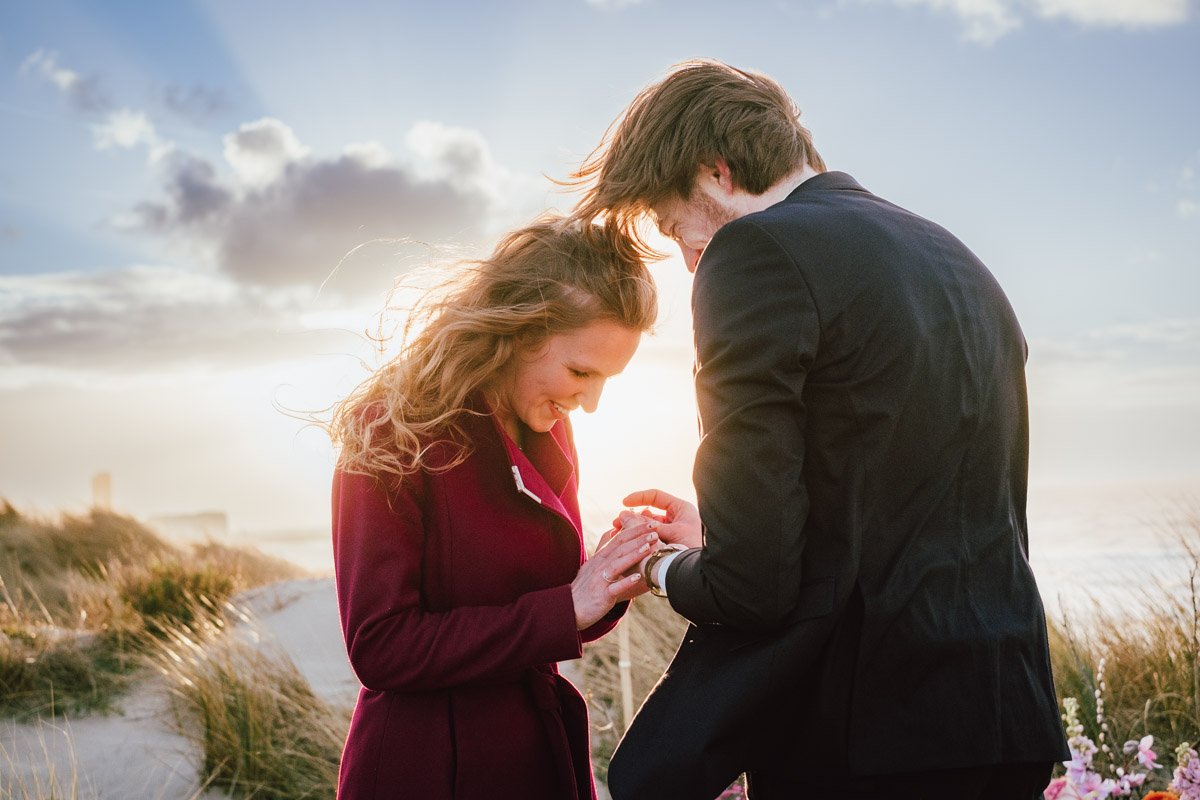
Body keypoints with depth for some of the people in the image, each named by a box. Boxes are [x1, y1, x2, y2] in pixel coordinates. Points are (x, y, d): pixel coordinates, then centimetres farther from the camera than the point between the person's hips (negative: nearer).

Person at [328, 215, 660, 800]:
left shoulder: (545, 431, 5)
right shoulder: (394, 437, -17)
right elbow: (381, 648, -21)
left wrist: (604, 589, -11)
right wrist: (567, 608, -22)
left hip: (540, 752, 7)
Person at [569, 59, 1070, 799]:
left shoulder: (756, 251, -11)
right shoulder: (958, 262, 15)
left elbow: (749, 584, -16)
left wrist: (669, 571, 5)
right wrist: (718, 537, 22)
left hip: (865, 734, -8)